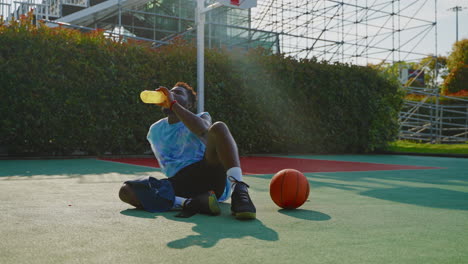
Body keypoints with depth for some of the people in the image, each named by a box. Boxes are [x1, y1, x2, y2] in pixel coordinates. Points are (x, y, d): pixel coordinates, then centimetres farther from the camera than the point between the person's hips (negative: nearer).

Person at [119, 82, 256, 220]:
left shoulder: (201, 117, 12)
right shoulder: (155, 130, 23)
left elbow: (203, 129, -15)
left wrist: (173, 104, -11)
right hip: (178, 184, 3)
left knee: (218, 127, -25)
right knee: (126, 190, -20)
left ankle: (239, 192, -41)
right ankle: (188, 203, -36)